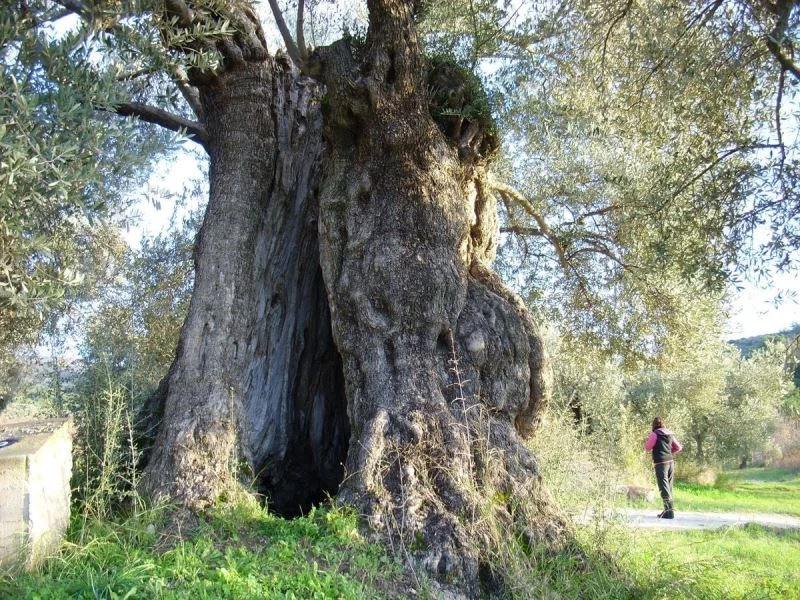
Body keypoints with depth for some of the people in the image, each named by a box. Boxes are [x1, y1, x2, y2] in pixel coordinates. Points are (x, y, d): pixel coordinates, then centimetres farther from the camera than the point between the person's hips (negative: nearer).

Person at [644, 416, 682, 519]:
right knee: (668, 486, 13)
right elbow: (679, 447, 19)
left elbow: (647, 448, -2)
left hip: (661, 462, -6)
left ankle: (669, 511, -15)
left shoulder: (654, 434, -7)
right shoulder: (670, 434, 12)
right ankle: (667, 510, 19)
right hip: (671, 462, 7)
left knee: (664, 487, -7)